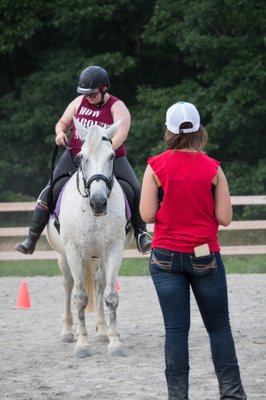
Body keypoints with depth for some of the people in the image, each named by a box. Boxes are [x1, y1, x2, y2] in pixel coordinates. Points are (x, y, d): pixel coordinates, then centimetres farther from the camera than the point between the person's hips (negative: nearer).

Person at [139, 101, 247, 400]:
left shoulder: (156, 166, -6)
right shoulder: (213, 169, -5)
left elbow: (147, 215, -7)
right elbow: (225, 218, -5)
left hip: (166, 256, 0)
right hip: (205, 257, 0)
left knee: (176, 329, 3)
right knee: (219, 327, 10)